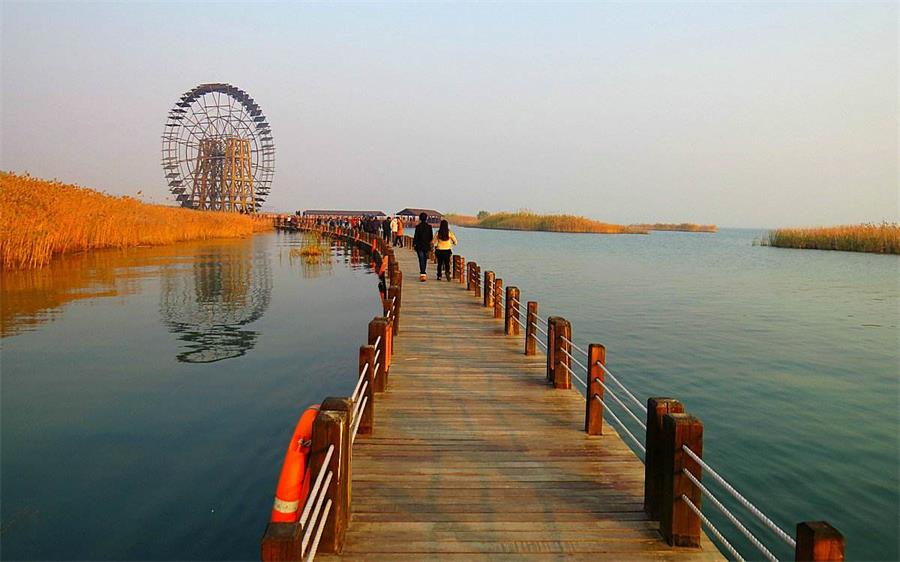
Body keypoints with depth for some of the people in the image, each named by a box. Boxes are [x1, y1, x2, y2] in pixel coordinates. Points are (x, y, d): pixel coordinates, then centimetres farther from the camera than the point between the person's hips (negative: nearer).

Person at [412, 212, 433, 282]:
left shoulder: (418, 226, -11)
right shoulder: (429, 226, 1)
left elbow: (415, 236, -9)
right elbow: (431, 237, 7)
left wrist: (413, 244, 0)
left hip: (419, 245, -4)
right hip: (426, 246, 4)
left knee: (421, 260, -5)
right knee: (424, 260, 16)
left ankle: (423, 274, -16)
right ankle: (422, 273, 28)